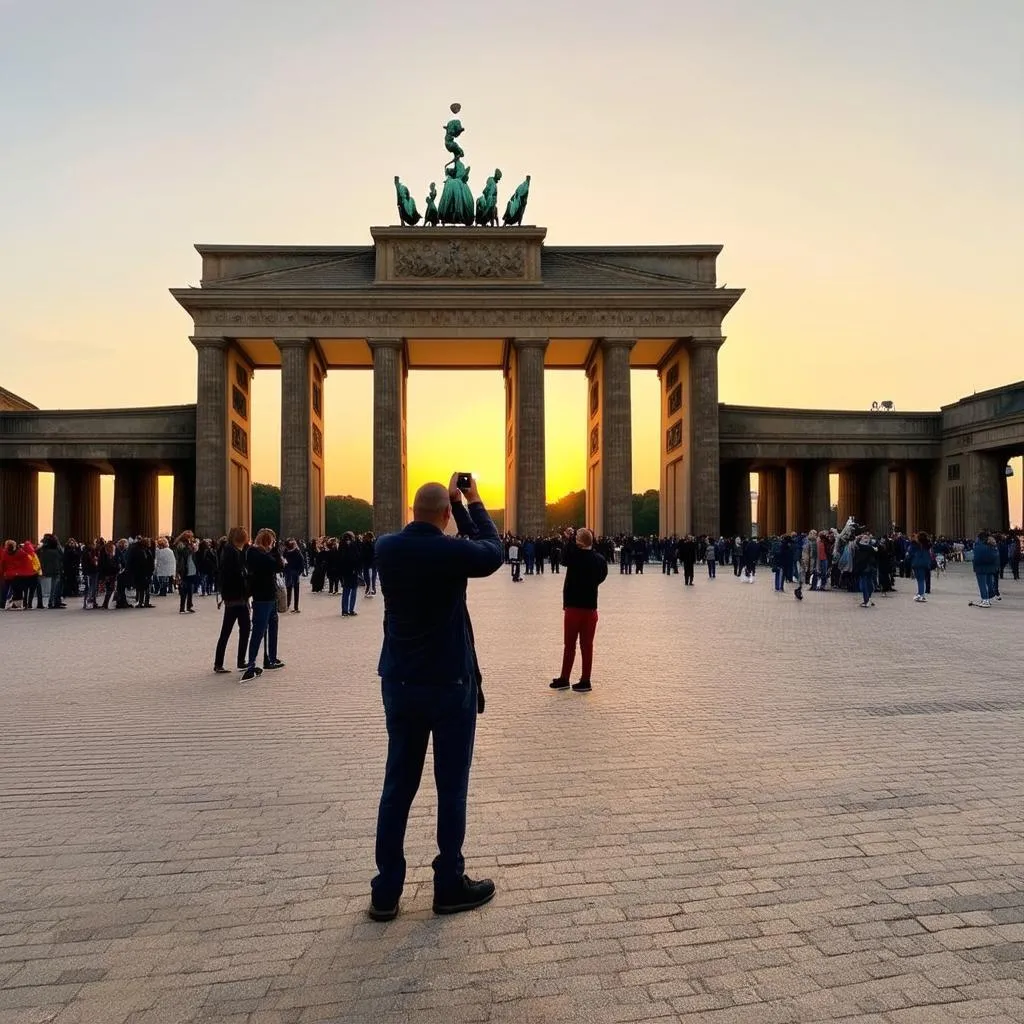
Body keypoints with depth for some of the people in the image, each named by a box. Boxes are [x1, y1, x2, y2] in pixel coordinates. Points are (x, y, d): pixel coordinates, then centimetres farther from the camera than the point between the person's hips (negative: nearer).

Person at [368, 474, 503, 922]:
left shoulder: (386, 547, -4)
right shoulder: (452, 552, -18)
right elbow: (493, 551, 0)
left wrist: (451, 499, 17)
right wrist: (473, 503, 8)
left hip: (399, 683, 5)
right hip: (450, 684, -5)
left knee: (397, 785, 12)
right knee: (451, 787, 9)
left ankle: (386, 892, 19)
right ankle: (450, 885, 21)